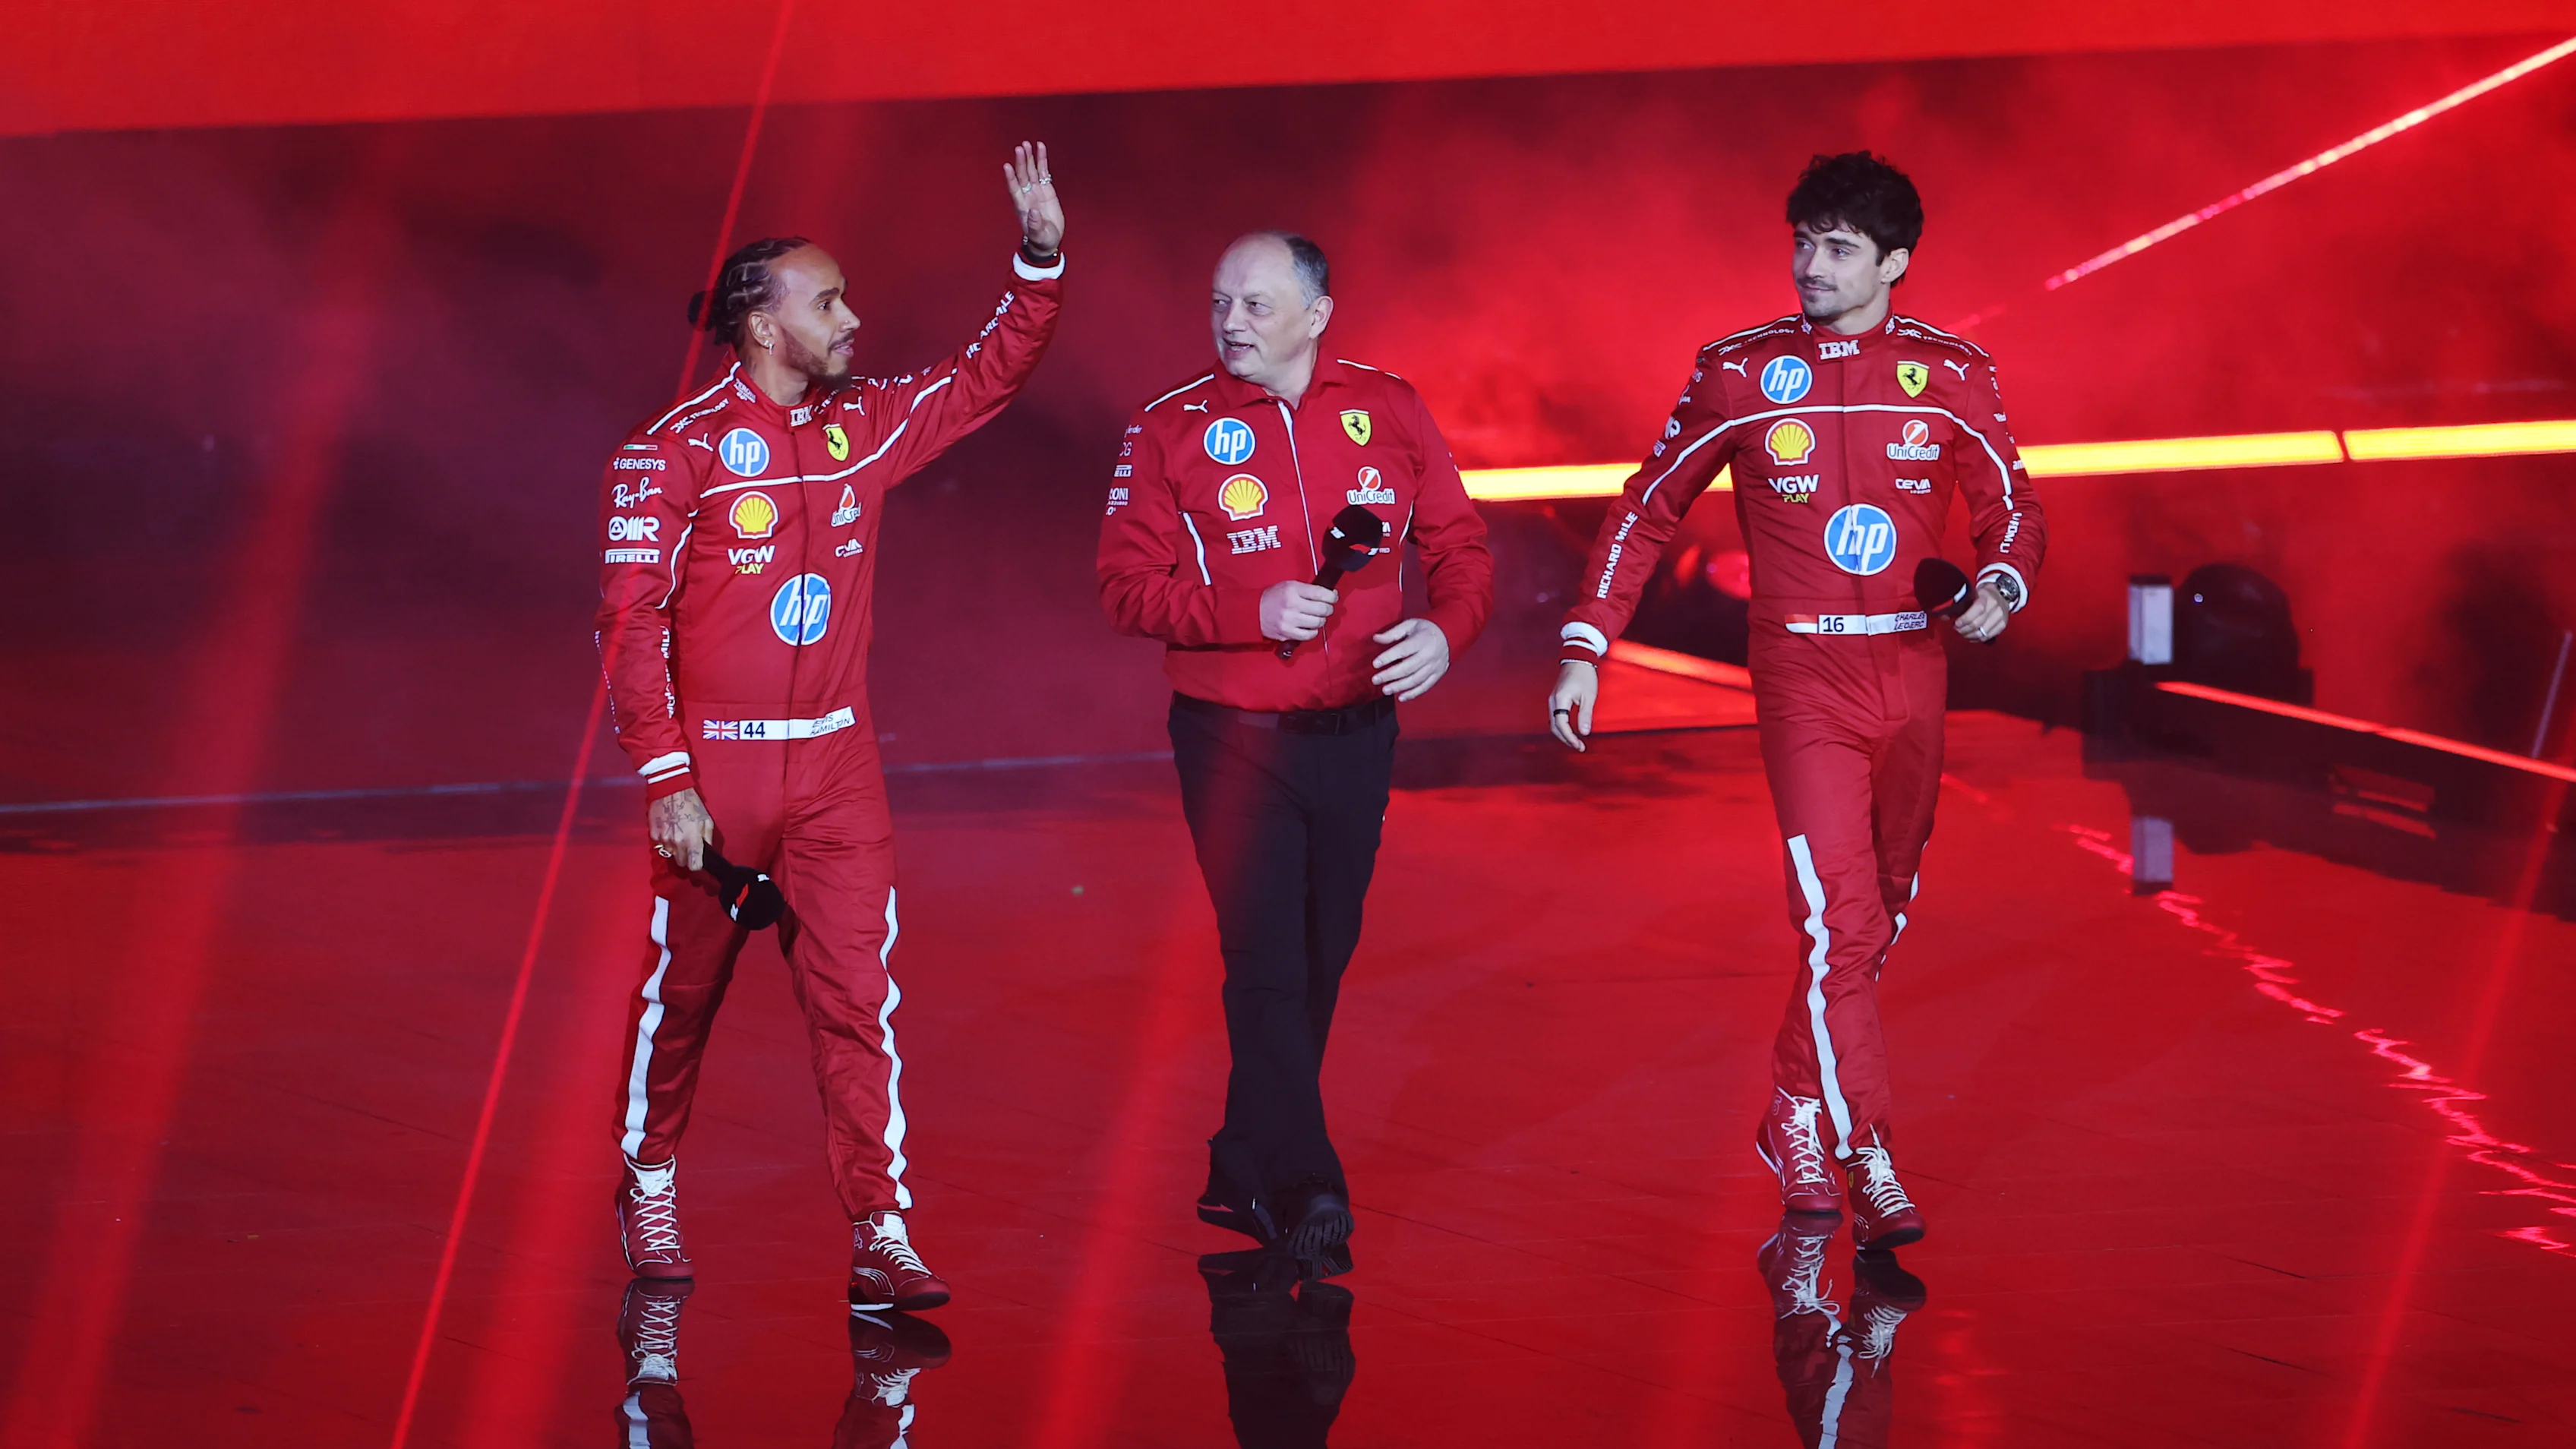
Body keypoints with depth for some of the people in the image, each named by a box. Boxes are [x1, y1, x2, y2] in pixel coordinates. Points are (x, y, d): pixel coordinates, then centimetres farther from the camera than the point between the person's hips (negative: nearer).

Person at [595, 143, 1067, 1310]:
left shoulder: (861, 427, 6)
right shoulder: (674, 454, -10)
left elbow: (985, 378, 14)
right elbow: (631, 624, -11)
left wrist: (1041, 256, 0)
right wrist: (665, 779, -16)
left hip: (835, 768, 4)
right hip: (715, 773, -4)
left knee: (858, 1001, -4)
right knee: (680, 994, 11)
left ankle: (880, 1238, -6)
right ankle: (649, 1190, 32)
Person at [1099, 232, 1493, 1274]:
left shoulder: (1387, 413, 3)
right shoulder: (1172, 431, -5)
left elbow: (1459, 545, 7)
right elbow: (1127, 584, -8)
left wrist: (1446, 627, -14)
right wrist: (1253, 612, -21)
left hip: (1357, 734, 4)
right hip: (1235, 743, -3)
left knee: (1319, 963, 10)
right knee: (1270, 965, -11)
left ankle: (1244, 1177, 23)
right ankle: (1306, 1192, -11)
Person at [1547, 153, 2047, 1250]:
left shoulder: (1951, 376, 2)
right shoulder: (1740, 374, -1)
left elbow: (2014, 512, 7)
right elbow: (1646, 510, 6)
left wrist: (1999, 588, -16)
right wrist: (1586, 650, -1)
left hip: (1912, 672, 3)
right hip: (1804, 676, -3)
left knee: (1878, 919, 13)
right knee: (1841, 922, -14)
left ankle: (1797, 1121, 32)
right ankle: (1867, 1162, -9)